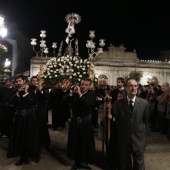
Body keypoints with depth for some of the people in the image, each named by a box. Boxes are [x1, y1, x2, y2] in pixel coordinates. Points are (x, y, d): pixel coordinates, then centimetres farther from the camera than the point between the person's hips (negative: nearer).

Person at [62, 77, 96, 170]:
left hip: (86, 122, -3)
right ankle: (77, 162, 34)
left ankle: (86, 162, 33)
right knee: (75, 143, 15)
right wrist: (72, 92, -20)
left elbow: (89, 104, -26)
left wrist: (80, 94, -25)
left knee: (86, 143, 10)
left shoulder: (92, 93, -8)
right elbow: (64, 100, -8)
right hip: (75, 121, 3)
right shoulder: (75, 92, -1)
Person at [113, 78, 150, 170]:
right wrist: (122, 132, 4)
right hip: (123, 140, 0)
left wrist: (139, 131, 8)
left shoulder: (144, 103, -7)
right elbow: (116, 121, 1)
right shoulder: (118, 103, -7)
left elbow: (146, 120, 5)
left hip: (139, 140, 0)